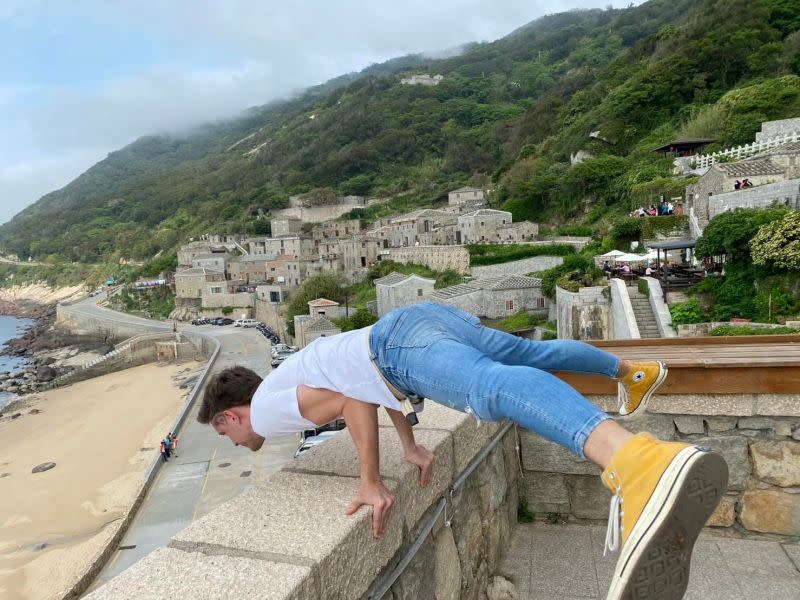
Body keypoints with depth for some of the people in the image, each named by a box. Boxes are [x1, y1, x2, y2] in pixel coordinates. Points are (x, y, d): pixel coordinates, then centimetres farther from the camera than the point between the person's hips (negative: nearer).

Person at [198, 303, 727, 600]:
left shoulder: (267, 409, 8)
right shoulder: (291, 377, 36)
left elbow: (354, 401, -6)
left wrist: (372, 485, -1)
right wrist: (411, 447, 35)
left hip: (401, 343, -9)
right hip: (425, 318, 9)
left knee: (497, 386, -37)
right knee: (533, 352, 25)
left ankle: (639, 463, -62)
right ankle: (634, 373, 46)